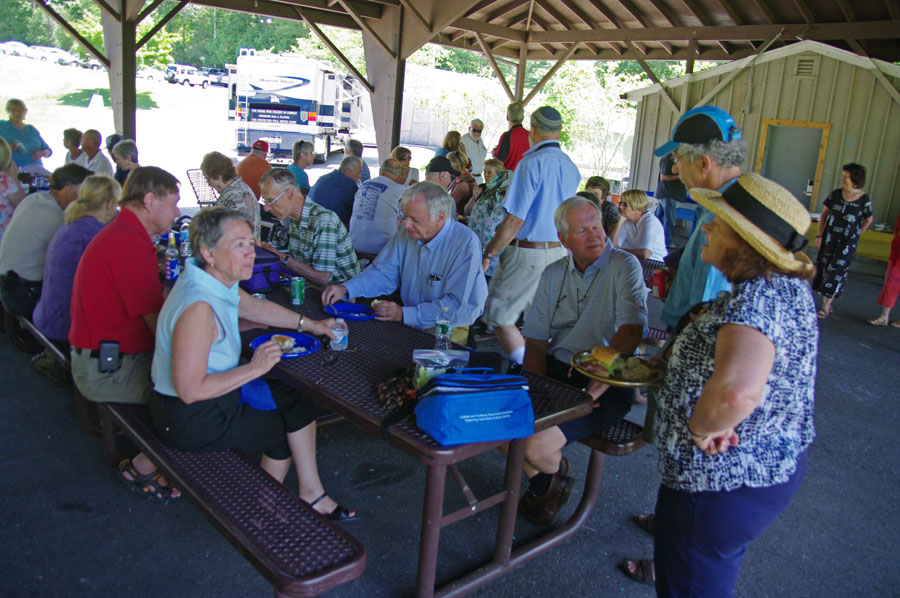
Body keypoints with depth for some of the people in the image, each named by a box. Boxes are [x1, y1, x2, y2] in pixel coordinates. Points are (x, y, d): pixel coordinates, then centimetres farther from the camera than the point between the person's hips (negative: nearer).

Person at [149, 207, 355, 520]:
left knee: (298, 402, 10)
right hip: (192, 418, -9)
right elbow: (190, 391, -33)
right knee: (283, 430, 7)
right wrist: (255, 368, -26)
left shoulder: (218, 280, -4)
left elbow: (255, 306, 16)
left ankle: (311, 493, 22)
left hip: (215, 388, 9)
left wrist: (309, 324, 14)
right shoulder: (198, 308, -34)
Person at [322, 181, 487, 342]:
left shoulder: (466, 244, -21)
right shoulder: (407, 233, 1)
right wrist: (345, 288, -7)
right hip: (410, 323, 7)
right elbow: (383, 273, 10)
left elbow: (456, 306, -24)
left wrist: (404, 315, -28)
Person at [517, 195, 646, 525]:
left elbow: (631, 331, -18)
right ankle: (542, 482, 17)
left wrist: (601, 377, -31)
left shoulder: (624, 266, -6)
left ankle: (556, 474, 17)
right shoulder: (553, 274, 10)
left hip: (607, 384, -6)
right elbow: (535, 341, 9)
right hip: (554, 370, 6)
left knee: (538, 445, -24)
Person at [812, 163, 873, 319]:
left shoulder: (864, 199, -8)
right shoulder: (836, 194, -1)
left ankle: (826, 307, 3)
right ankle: (825, 303, 19)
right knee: (824, 269, 6)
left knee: (837, 272, -3)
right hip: (829, 238, 3)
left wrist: (855, 235, 5)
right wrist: (819, 235, 1)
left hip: (848, 242, -3)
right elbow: (823, 215, 6)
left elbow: (869, 220, 7)